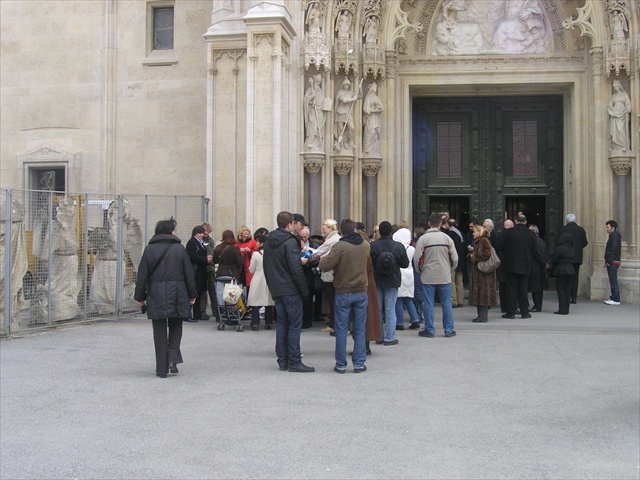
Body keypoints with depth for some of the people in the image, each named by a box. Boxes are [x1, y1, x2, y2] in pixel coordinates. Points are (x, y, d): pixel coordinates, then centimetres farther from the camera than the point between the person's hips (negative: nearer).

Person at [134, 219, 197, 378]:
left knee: (159, 332, 6)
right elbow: (189, 274, 3)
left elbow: (142, 275, 2)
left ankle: (162, 369, 7)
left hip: (156, 295, 0)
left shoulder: (149, 249, 2)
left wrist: (140, 296, 10)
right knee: (176, 326, 18)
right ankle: (173, 358, 1)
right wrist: (192, 295, 11)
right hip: (177, 294, 0)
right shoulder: (179, 248, 1)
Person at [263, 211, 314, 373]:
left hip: (276, 290, 8)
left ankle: (282, 361, 14)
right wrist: (304, 290, -12)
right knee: (295, 325, -3)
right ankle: (294, 362, -2)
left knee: (281, 323, 12)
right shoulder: (290, 242, -15)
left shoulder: (269, 242, 11)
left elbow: (266, 267, 18)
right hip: (290, 289, -8)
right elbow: (296, 269, -18)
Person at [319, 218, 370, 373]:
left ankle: (341, 364, 8)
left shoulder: (339, 246, -14)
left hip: (343, 293, -3)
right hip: (361, 292, 3)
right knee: (359, 329, 9)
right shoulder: (365, 245, 2)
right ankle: (359, 363, 10)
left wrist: (322, 259, 5)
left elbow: (325, 266, -17)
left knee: (341, 330, 4)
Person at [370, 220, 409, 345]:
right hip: (392, 282, -1)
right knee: (390, 310, 4)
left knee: (377, 309, 11)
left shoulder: (372, 246, -11)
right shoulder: (398, 246, -10)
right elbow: (405, 264, -2)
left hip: (376, 281, 1)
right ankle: (389, 337, 4)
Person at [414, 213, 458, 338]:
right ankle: (449, 330, 14)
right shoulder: (446, 238, -2)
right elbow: (455, 258, -2)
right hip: (445, 276, 2)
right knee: (446, 304, 9)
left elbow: (417, 259, -9)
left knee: (429, 304, 5)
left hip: (428, 276, -1)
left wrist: (420, 270, 9)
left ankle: (429, 330, 11)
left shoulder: (423, 239, -8)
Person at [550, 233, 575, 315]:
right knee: (567, 290, 10)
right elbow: (571, 259, 11)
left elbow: (553, 260, -12)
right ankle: (566, 309, 13)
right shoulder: (571, 248, 8)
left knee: (561, 291, -1)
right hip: (570, 270, 7)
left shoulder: (559, 248, -14)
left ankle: (562, 310, -2)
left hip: (561, 271, -7)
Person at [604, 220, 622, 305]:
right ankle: (613, 298, 18)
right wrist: (607, 261, 15)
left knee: (613, 281, -9)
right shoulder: (613, 235, 19)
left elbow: (613, 249, -20)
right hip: (611, 263, 10)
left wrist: (609, 261, -19)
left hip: (613, 262, -10)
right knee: (612, 281, 13)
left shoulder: (614, 235, -13)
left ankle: (616, 300, -8)